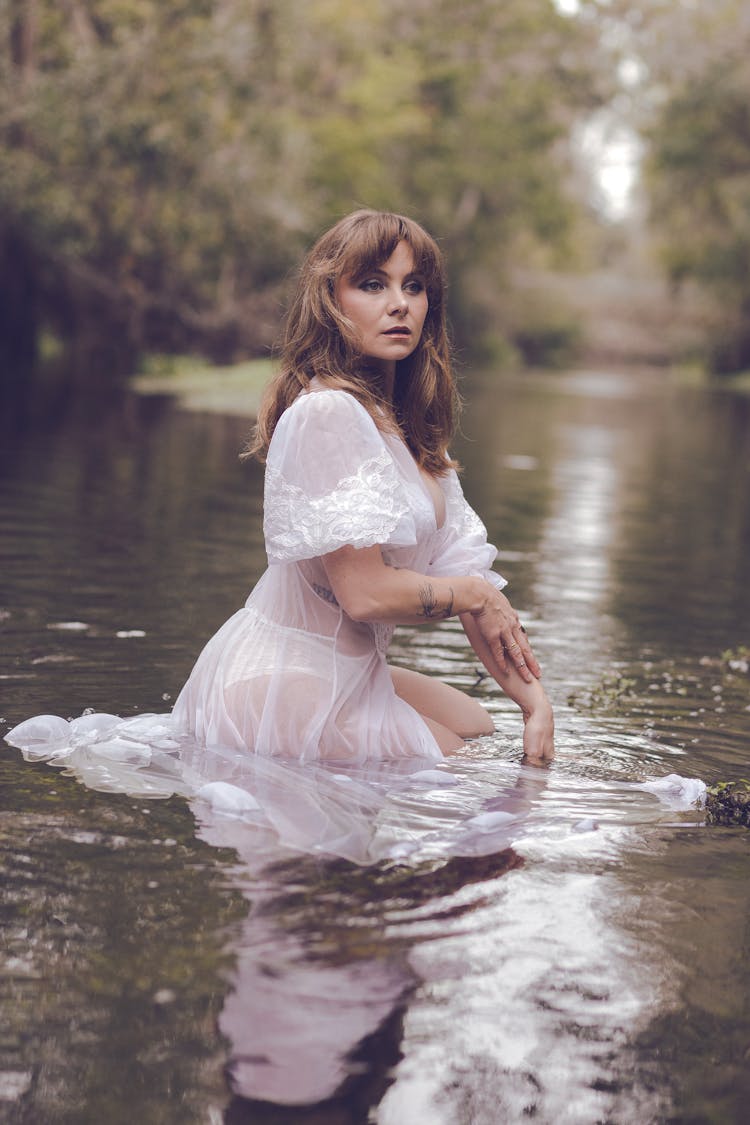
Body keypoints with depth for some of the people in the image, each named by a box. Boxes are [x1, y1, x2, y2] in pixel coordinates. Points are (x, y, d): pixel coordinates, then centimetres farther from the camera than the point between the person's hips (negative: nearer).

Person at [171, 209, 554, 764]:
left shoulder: (407, 424, 10)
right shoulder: (328, 412, -21)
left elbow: (461, 565, 6)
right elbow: (366, 593, -25)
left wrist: (533, 697, -2)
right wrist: (477, 595, -8)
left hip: (346, 672, 9)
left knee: (485, 729, 27)